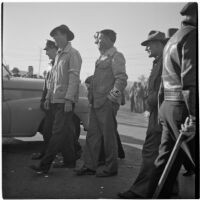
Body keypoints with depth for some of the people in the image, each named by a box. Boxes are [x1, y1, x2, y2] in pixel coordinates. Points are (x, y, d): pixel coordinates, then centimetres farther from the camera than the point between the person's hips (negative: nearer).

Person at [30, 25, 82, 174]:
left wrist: (69, 99, -21)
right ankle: (70, 162, 19)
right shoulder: (59, 55, 19)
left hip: (66, 100, -8)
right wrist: (49, 96, 18)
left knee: (59, 132, -9)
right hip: (56, 99, 8)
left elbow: (74, 78, -15)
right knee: (66, 131, 11)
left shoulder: (73, 54, -7)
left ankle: (45, 165, -11)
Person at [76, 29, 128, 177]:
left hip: (107, 103, -9)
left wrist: (113, 95, -26)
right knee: (93, 135, 10)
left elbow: (121, 79, -15)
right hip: (96, 102, 9)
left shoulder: (116, 56, -5)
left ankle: (111, 167, 11)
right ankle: (90, 165, 18)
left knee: (108, 135, 0)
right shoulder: (102, 57, 21)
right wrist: (92, 96, 18)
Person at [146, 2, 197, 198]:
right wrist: (193, 116, -20)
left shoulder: (173, 39, 22)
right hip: (183, 107, -9)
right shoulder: (192, 35, -7)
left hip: (168, 106, 9)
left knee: (166, 159, 12)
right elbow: (190, 78, -18)